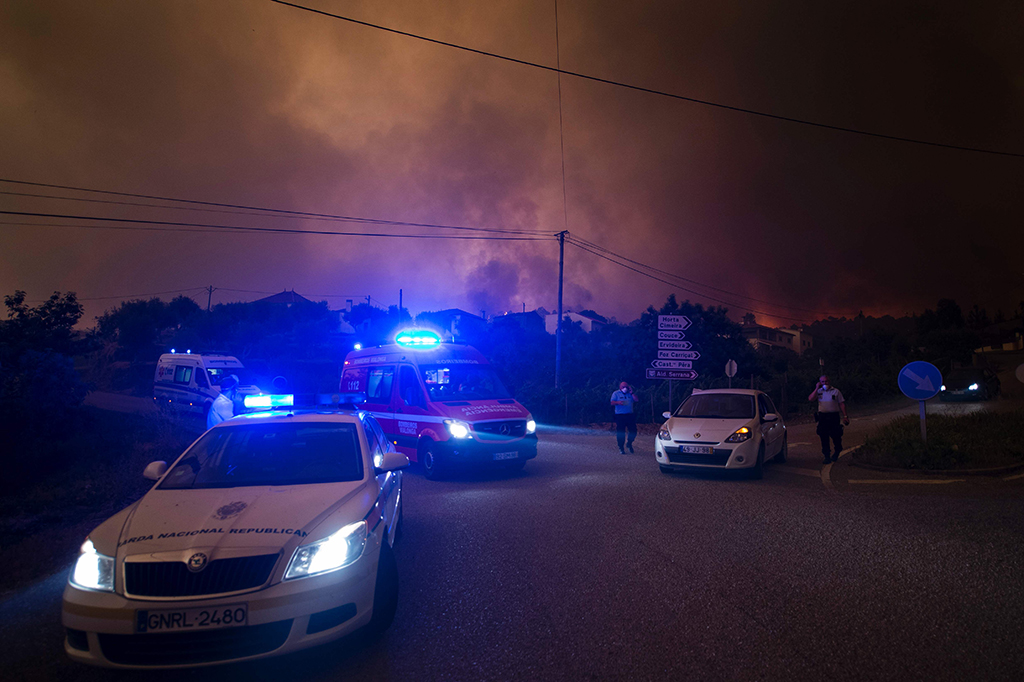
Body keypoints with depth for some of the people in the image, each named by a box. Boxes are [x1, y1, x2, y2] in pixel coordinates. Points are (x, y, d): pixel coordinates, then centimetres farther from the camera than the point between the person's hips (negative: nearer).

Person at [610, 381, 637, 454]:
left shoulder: (630, 393, 15)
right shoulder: (616, 393, 6)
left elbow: (636, 400, 5)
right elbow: (612, 402, -4)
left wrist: (631, 393, -3)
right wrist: (618, 402, -23)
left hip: (630, 415, 3)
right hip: (620, 415, -3)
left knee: (633, 430, 0)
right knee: (620, 432, -4)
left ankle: (629, 443, 26)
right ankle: (621, 448, 6)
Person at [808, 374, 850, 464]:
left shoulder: (835, 391, 3)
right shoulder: (819, 392, 8)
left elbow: (841, 404, 3)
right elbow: (810, 399, -8)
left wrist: (845, 416, -2)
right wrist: (816, 388, -9)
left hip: (833, 416, -2)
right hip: (822, 417, 2)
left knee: (836, 436, 1)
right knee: (824, 438, 4)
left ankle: (836, 453, 28)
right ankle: (827, 457, 12)